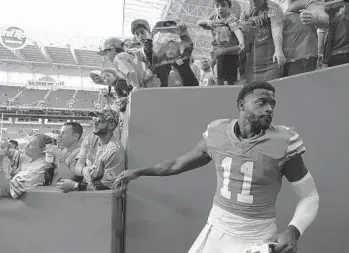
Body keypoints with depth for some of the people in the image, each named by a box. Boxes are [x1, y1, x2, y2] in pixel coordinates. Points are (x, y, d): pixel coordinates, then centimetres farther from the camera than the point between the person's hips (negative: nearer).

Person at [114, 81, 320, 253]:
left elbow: (309, 196, -7)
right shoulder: (217, 134, -9)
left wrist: (293, 231, -24)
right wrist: (139, 172, 8)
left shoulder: (283, 143, -17)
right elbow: (179, 164, 7)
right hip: (216, 230, 3)